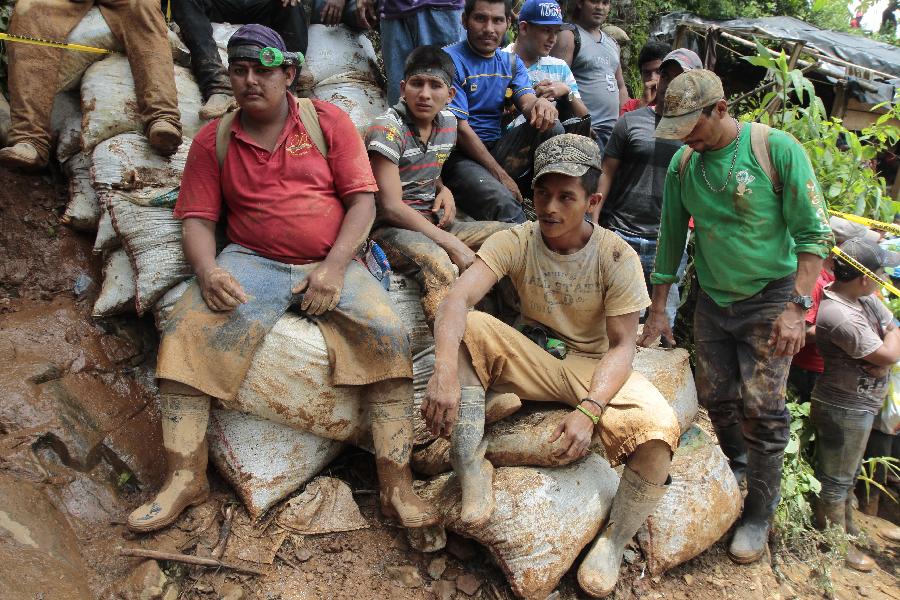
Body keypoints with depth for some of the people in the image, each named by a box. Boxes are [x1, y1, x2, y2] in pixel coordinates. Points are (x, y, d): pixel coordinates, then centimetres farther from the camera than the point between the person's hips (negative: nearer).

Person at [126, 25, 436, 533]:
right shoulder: (213, 141, 12)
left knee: (388, 333, -27)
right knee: (188, 331, -24)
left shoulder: (327, 121, 7)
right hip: (253, 262, 2)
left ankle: (398, 486, -23)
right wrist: (207, 270, -15)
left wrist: (334, 268, -15)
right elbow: (198, 219, 8)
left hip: (332, 264, -1)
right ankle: (185, 476, -15)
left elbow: (362, 200, 0)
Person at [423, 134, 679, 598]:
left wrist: (588, 410, -32)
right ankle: (472, 467, -21)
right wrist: (445, 371, -47)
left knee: (659, 430, -30)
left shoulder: (617, 256, -13)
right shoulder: (515, 242, -12)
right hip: (532, 361, 1)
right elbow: (459, 297, -28)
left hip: (595, 369, -1)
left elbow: (622, 345, -14)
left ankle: (613, 542, -6)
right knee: (465, 330, -26)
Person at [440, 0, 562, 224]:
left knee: (552, 129, -16)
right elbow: (459, 129, -12)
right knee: (502, 203, -34)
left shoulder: (511, 62, 14)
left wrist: (541, 104, -29)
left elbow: (527, 103, -1)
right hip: (460, 155, -6)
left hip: (497, 149, 7)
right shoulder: (451, 60, -7)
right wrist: (501, 175, -15)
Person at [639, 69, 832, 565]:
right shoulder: (683, 163, -1)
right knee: (715, 397, 10)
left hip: (769, 300, -4)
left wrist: (796, 308, -18)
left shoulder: (777, 149, -15)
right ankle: (736, 464, 38)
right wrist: (658, 310, 8)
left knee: (760, 407, -4)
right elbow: (671, 237, 6)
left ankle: (759, 514, 12)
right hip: (712, 300, 4)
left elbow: (813, 234, -12)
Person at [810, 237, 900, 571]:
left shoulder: (865, 298, 2)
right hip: (844, 409, -10)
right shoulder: (838, 316, -30)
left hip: (860, 405, 10)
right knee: (836, 478, 7)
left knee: (847, 472, 25)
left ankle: (846, 526, 42)